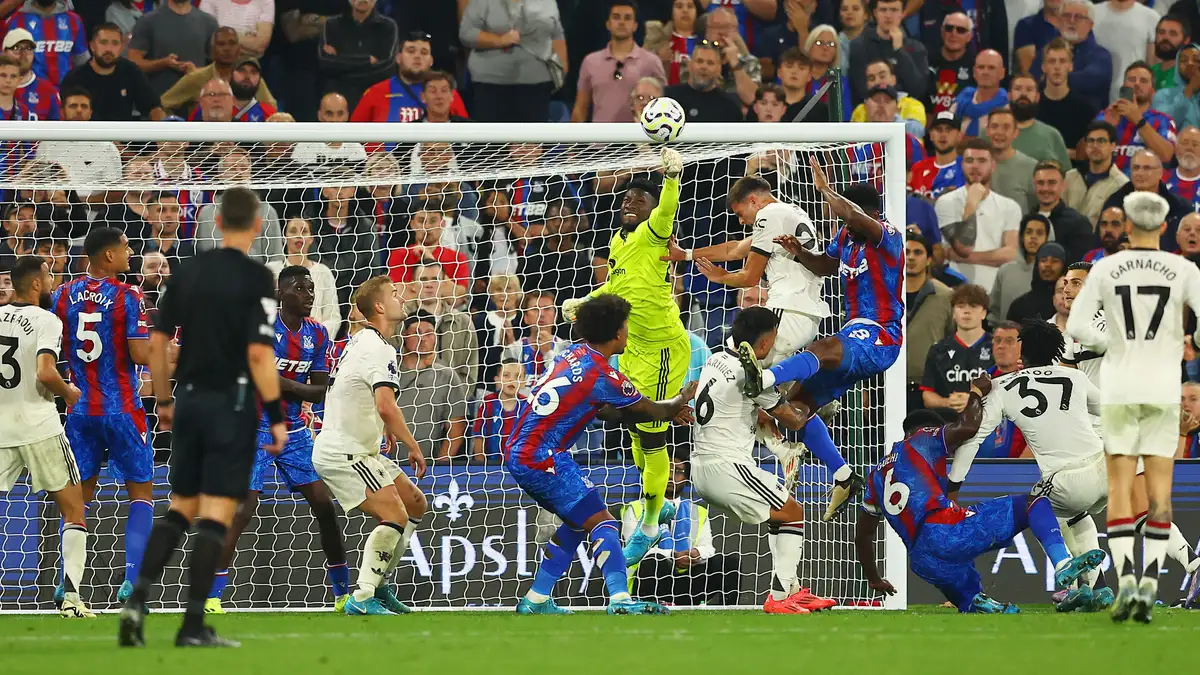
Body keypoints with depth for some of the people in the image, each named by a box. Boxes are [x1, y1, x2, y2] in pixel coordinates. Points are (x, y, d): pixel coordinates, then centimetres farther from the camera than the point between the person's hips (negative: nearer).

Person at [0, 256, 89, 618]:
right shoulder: (45, 320, -10)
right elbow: (45, 373, -23)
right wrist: (69, 393, -4)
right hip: (39, 426, -4)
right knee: (73, 509, 8)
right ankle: (71, 595, -5)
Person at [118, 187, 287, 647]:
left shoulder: (186, 272, 6)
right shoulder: (256, 279, -10)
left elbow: (158, 342, 8)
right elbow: (259, 354, -16)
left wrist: (164, 401, 20)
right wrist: (276, 417, -10)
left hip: (189, 402, 5)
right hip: (232, 405, -5)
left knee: (180, 507, 15)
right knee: (216, 514, -3)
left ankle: (138, 598, -2)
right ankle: (193, 626, -6)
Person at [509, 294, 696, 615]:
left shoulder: (574, 354, 12)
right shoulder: (602, 375, -15)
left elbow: (606, 412, 22)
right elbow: (649, 411, 1)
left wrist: (667, 411, 23)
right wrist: (682, 400, 21)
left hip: (518, 453, 9)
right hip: (543, 457, -9)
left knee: (577, 523, 21)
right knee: (602, 523, -10)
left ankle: (535, 601, 21)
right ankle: (620, 601, -25)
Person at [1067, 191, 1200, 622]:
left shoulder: (1106, 269, -2)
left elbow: (1076, 328, -6)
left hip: (1118, 390, 0)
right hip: (1163, 388, 0)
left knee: (1119, 490, 5)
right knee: (1159, 492, 5)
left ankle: (1125, 581, -11)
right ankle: (1150, 585, -8)